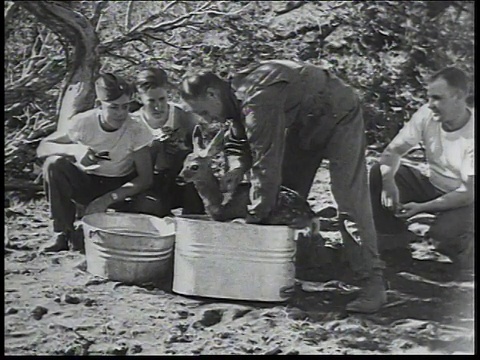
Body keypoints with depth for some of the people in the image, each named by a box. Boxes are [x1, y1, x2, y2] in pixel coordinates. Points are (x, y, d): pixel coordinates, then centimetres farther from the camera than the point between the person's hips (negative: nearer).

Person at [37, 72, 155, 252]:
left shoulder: (136, 131, -20)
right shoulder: (83, 122, -19)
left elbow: (145, 178, -19)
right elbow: (42, 147, -14)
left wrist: (107, 199, -32)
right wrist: (74, 150, -36)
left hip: (120, 187, 0)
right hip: (86, 182, 0)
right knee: (54, 163, -29)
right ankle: (62, 232, -12)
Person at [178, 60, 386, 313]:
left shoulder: (257, 102, -36)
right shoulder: (236, 95, -6)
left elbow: (266, 165, -35)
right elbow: (237, 140, 8)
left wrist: (253, 219, -27)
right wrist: (237, 168, -15)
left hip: (338, 116, -10)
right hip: (304, 121, 10)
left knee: (349, 200, -17)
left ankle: (372, 284, -15)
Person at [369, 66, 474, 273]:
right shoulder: (427, 115, -13)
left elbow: (469, 193, -26)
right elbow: (393, 151, -10)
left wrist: (421, 207, -30)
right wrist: (388, 181, -32)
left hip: (464, 201, -5)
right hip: (434, 188, 5)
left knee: (445, 232, -36)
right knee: (378, 174, -13)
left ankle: (462, 248, 2)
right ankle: (395, 242, -2)